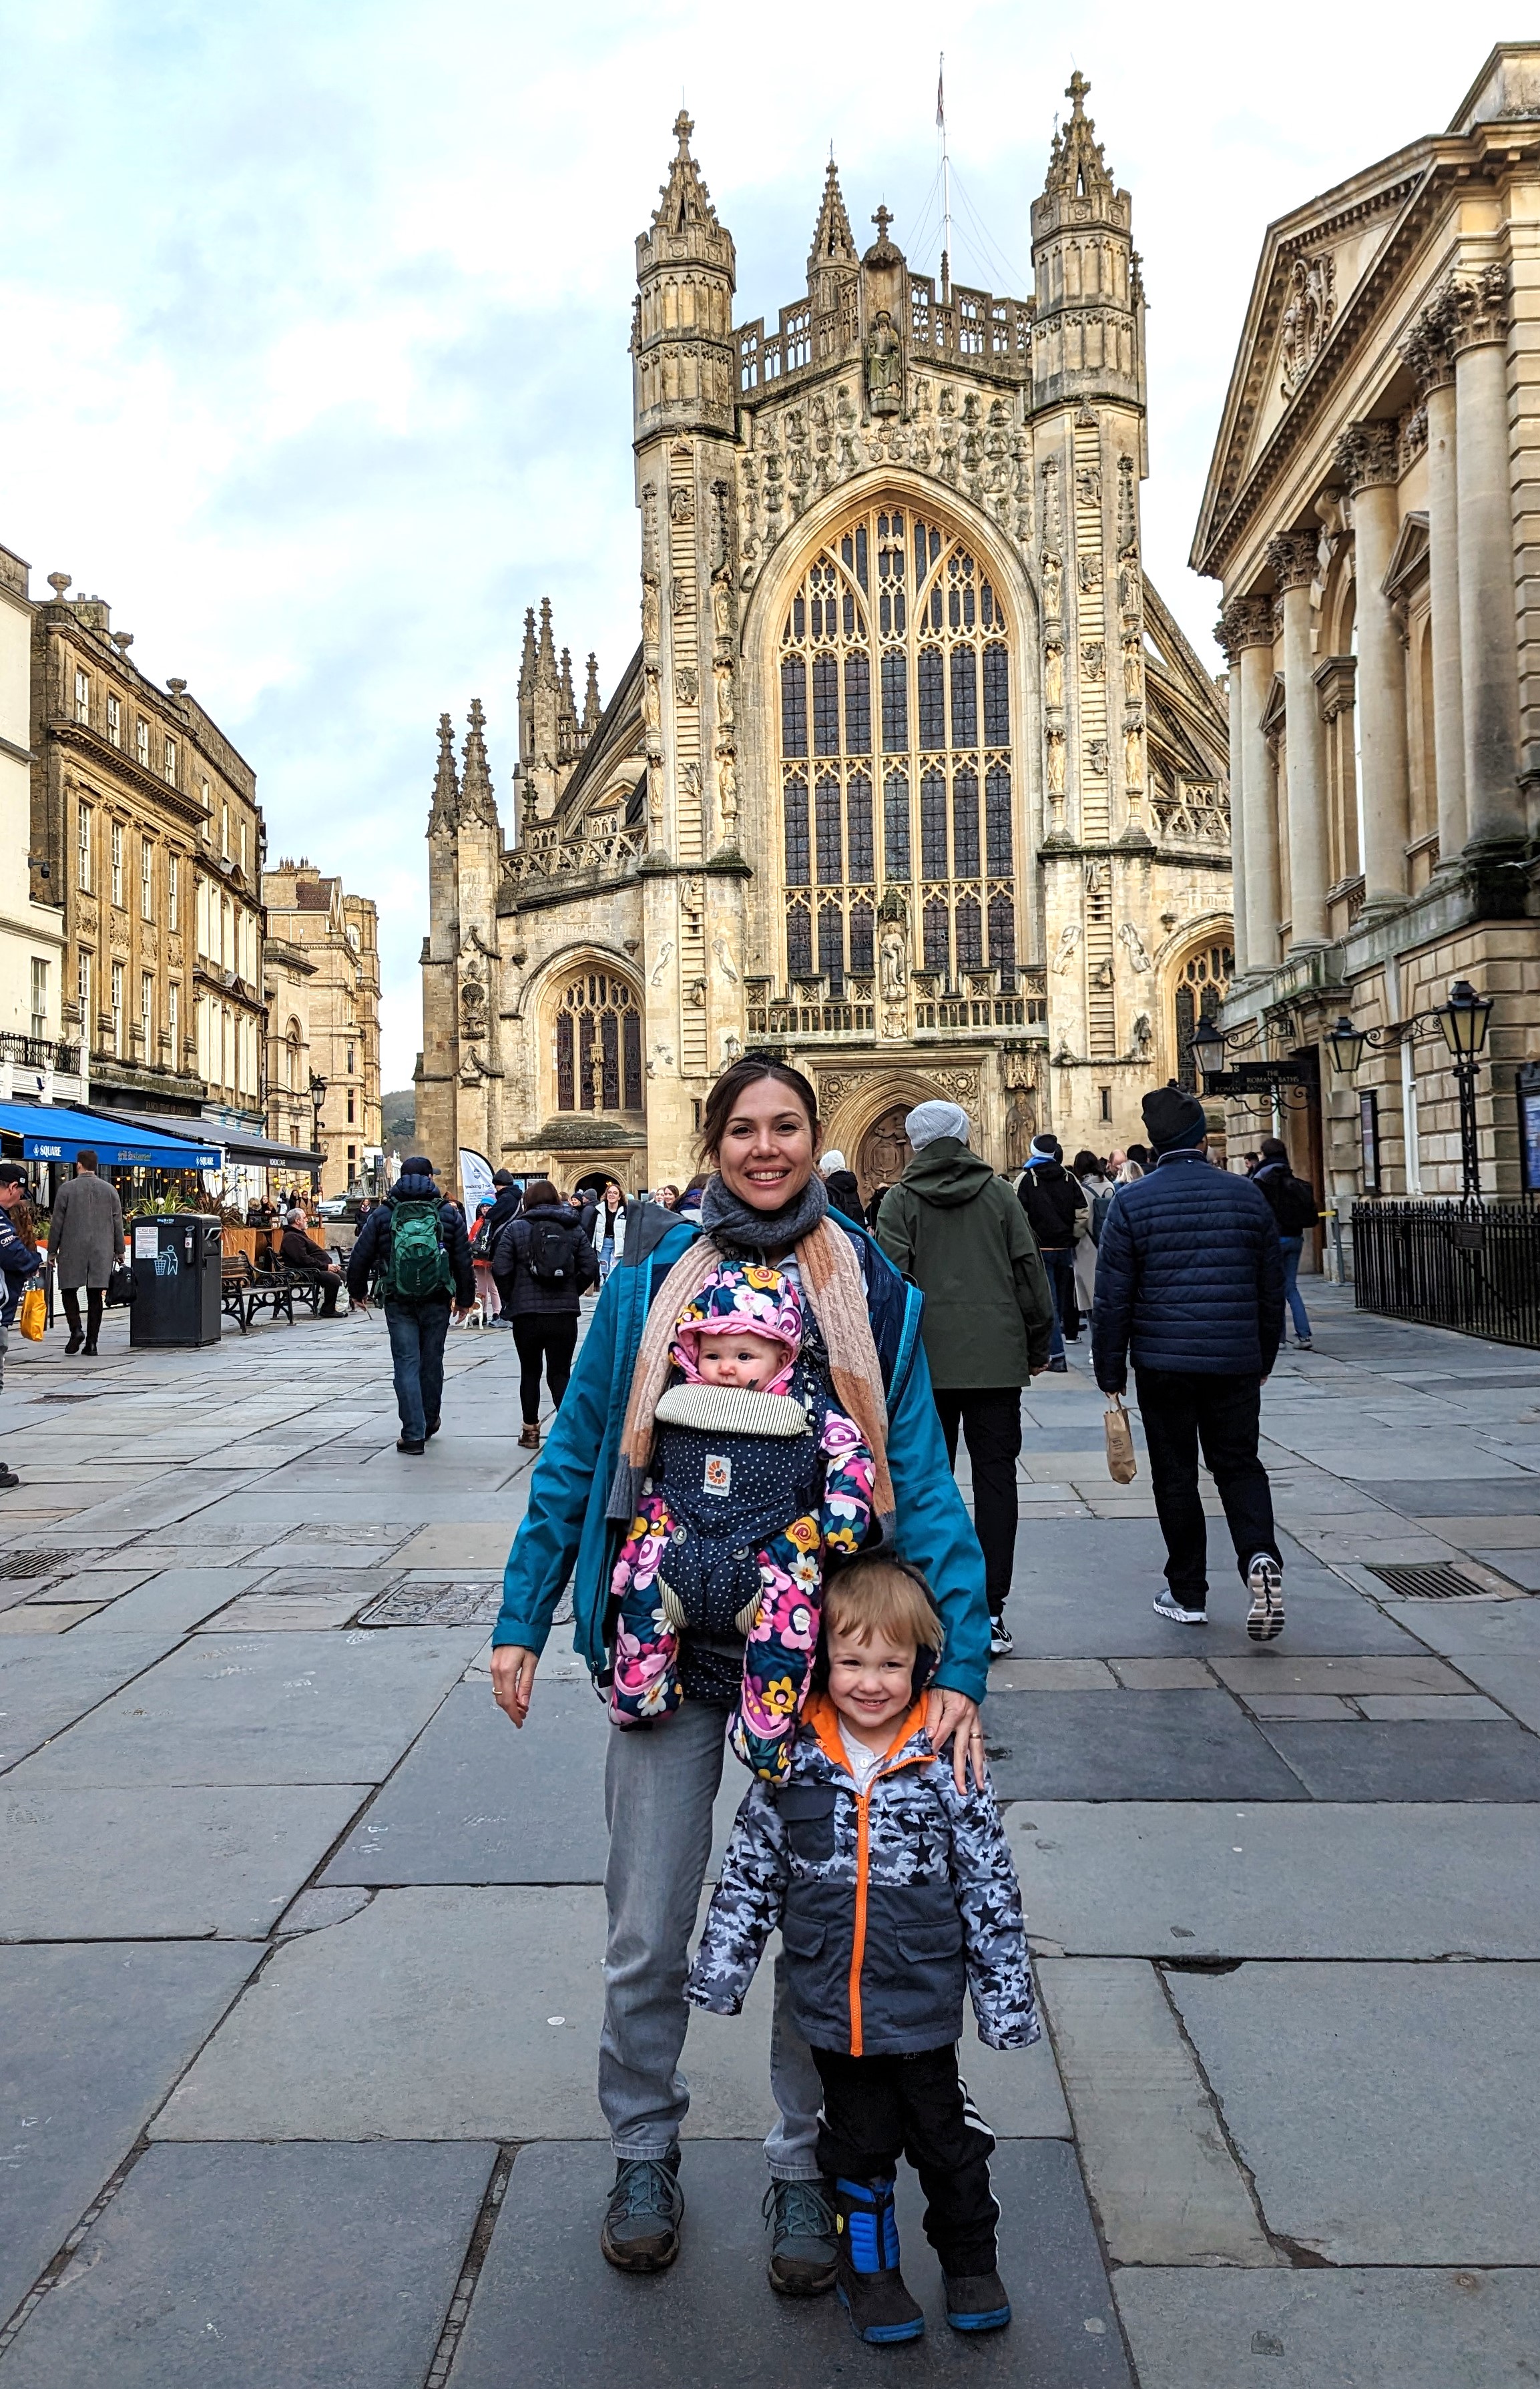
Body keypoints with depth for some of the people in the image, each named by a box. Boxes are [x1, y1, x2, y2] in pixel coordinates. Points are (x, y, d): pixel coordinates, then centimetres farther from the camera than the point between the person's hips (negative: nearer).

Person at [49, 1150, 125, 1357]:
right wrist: (119, 1252, 14)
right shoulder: (110, 1189, 5)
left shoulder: (67, 1189, -3)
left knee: (69, 1290, 12)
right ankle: (91, 1343, 4)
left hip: (72, 1250, -2)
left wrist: (52, 1251, 6)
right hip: (102, 1252, 2)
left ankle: (76, 1330, -8)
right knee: (95, 1296, 5)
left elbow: (57, 1223, -2)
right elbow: (118, 1223, 7)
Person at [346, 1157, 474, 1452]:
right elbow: (464, 1260, 3)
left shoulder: (383, 1214, 0)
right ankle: (429, 1421, 31)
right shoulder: (449, 1214, 1)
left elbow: (360, 1257, 3)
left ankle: (414, 1435, -4)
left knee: (406, 1364, 1)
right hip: (437, 1302, 1)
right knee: (432, 1361, 15)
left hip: (398, 1303, -1)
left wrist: (358, 1292, 18)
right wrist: (465, 1299, 14)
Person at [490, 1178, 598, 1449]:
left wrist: (510, 1299, 6)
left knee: (530, 1372, 13)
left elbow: (500, 1269, -8)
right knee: (560, 1373, 6)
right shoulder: (574, 1228, 4)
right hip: (565, 1313, 1)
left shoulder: (515, 1229, -2)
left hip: (526, 1314, -1)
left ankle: (530, 1431, 19)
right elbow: (590, 1267, -2)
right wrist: (572, 1293, 10)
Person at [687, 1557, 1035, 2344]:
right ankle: (868, 2265, 40)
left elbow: (990, 1889, -5)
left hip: (924, 2008, -1)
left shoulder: (947, 1764, -13)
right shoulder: (790, 1763, -9)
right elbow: (749, 1873, 1)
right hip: (832, 2011, 1)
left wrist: (1006, 1997, -2)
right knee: (858, 2145, 18)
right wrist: (720, 1971, 1)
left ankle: (970, 2260, 41)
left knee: (947, 2140, 17)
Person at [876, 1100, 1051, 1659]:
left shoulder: (901, 1201, 0)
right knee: (995, 1477, 3)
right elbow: (1030, 1272, 5)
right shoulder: (999, 1194, 5)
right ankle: (990, 1613, 0)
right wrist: (1038, 1346, 14)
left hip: (926, 1361, -1)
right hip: (997, 1358, 1)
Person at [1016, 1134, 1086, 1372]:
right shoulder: (1068, 1178, 3)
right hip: (1065, 1248, 4)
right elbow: (1083, 1211, -1)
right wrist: (1072, 1235, 10)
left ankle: (1056, 1354, -7)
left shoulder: (1027, 1178, -7)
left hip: (1039, 1248, -3)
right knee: (1063, 1295, 16)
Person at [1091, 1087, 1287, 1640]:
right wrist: (1265, 1357, 22)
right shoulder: (1247, 1195, 3)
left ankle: (1188, 1594, 16)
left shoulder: (1131, 1203, -6)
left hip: (1163, 1363, -2)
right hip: (1236, 1362, 2)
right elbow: (1272, 1286, 11)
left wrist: (1110, 1371, 2)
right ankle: (1260, 1558, -8)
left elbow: (1112, 1298, -6)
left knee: (1175, 1475, 9)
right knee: (1239, 1464, 15)